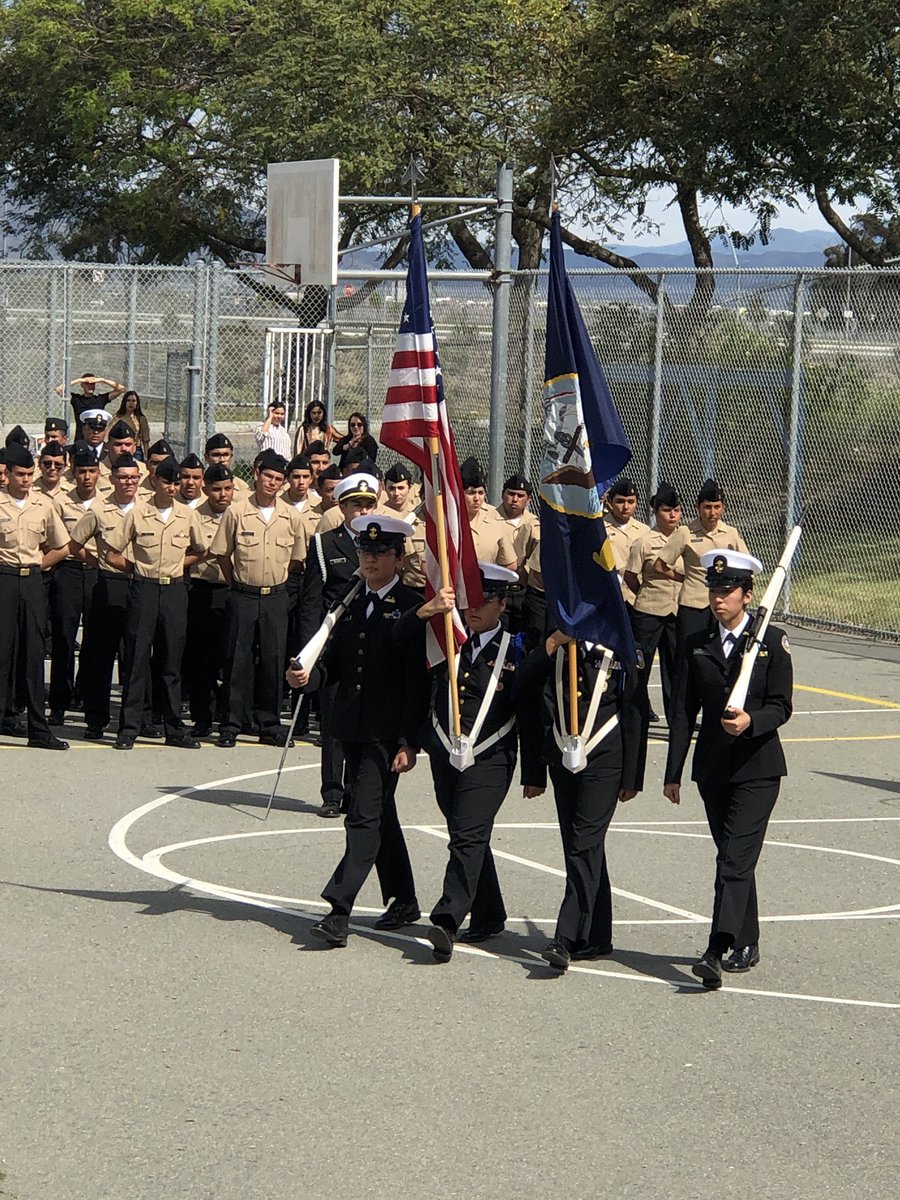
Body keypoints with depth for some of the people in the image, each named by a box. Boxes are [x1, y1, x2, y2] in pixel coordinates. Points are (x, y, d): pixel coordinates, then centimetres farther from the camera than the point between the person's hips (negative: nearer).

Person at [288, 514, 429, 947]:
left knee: (365, 817, -13)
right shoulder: (350, 604, 13)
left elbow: (418, 681, -12)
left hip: (387, 733, -7)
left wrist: (409, 742, -17)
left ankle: (338, 913, -17)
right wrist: (307, 676, -10)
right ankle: (403, 901, 30)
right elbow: (333, 663, 14)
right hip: (353, 729, 7)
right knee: (379, 815, 17)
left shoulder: (412, 608, -8)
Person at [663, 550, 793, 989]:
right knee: (733, 858, 12)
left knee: (735, 858, -14)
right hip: (713, 768, 4)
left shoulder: (772, 641, -2)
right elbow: (683, 712, 7)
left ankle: (716, 952, -22)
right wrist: (673, 772, 5)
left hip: (757, 768, -4)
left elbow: (781, 706, -6)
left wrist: (751, 721, -27)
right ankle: (746, 945, 24)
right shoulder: (696, 645, 8)